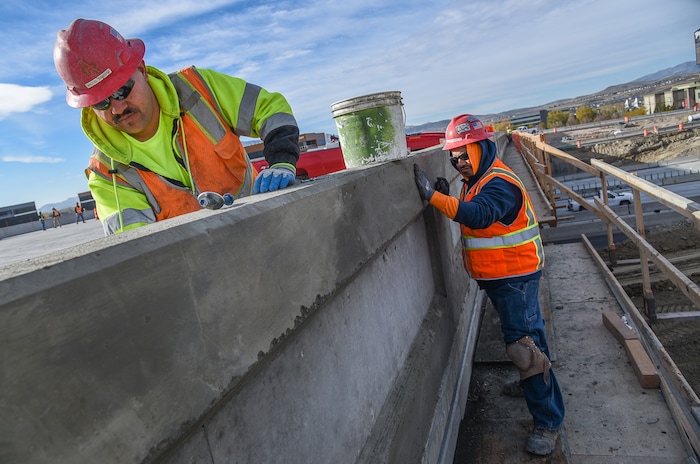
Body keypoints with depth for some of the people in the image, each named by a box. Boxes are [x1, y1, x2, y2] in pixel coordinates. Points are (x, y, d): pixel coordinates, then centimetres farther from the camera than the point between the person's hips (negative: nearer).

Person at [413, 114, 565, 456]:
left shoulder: (499, 183, -23)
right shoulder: (476, 181, 11)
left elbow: (479, 215, -42)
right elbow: (467, 215, 9)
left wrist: (434, 196, -49)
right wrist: (446, 198, -8)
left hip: (515, 276, -10)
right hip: (498, 275, 10)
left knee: (523, 341, -6)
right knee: (523, 333, 26)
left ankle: (548, 421, 7)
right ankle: (530, 383, 47)